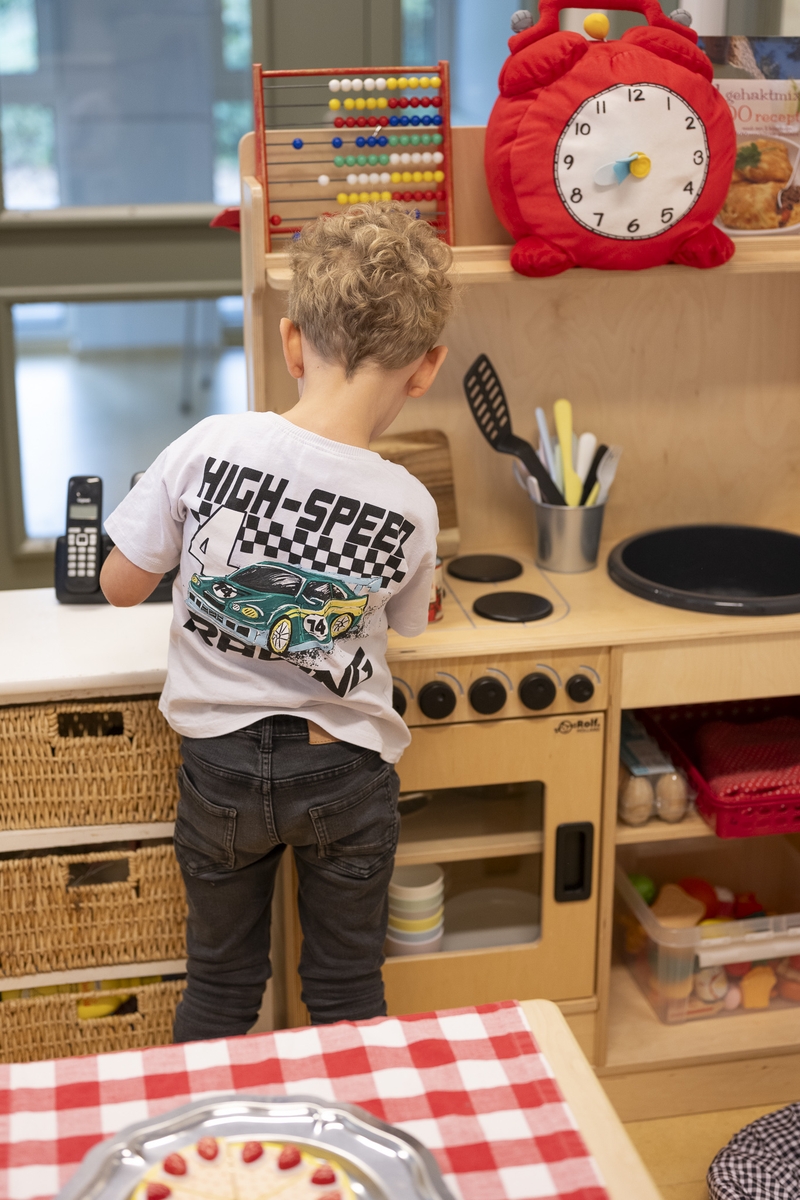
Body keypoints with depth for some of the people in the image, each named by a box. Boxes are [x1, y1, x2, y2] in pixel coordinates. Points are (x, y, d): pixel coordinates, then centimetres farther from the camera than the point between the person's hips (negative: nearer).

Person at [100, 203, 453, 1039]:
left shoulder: (210, 446, -17)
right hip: (344, 769, 0)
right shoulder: (409, 507, -14)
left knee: (220, 983, 20)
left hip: (219, 762, 1)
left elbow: (121, 585, -7)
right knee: (347, 990, 19)